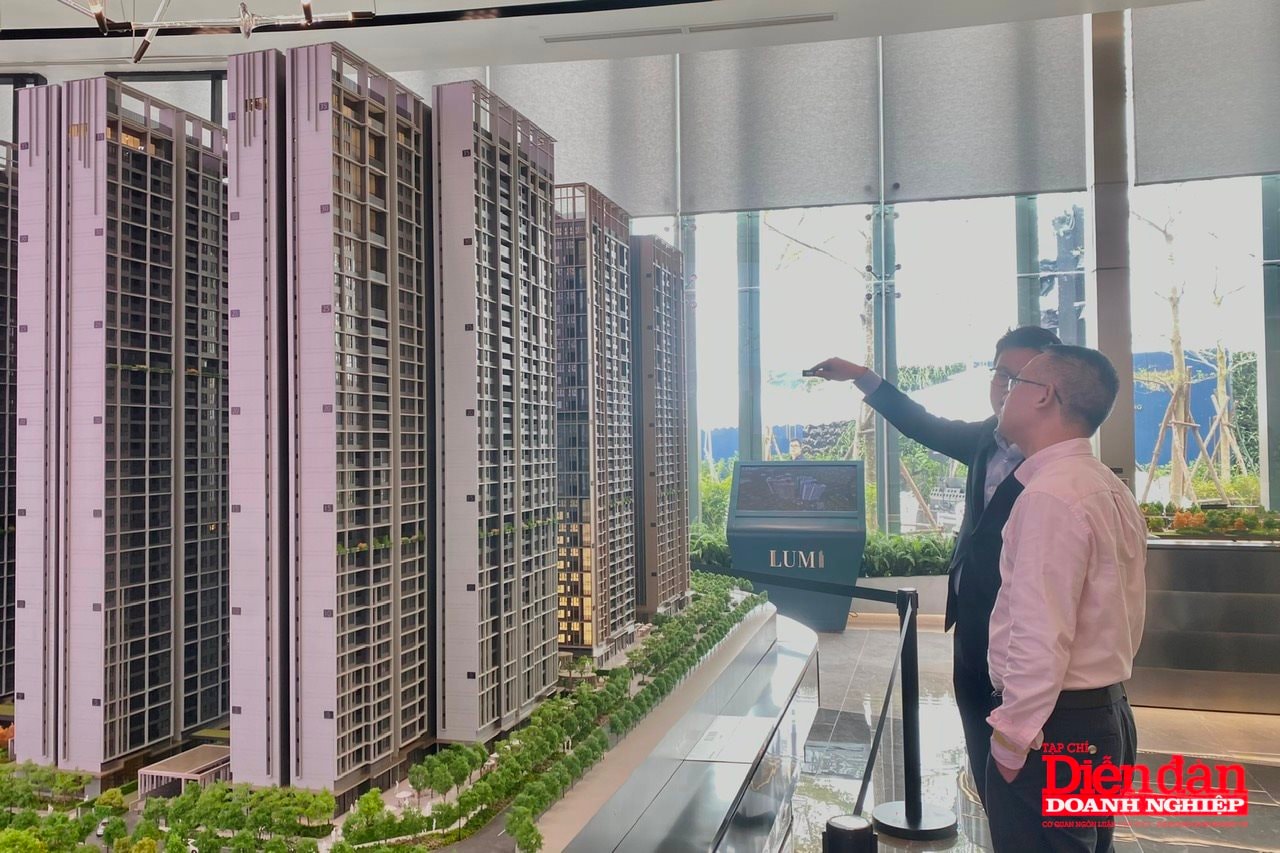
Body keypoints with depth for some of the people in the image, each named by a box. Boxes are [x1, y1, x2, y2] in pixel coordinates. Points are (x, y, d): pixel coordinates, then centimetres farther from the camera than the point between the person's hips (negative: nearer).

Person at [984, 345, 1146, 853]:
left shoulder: (1050, 494, -21)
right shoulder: (1110, 489, 9)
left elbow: (1041, 635, -25)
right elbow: (1126, 614, 15)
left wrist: (1011, 735, -17)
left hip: (1053, 727, -9)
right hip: (1106, 714, 10)